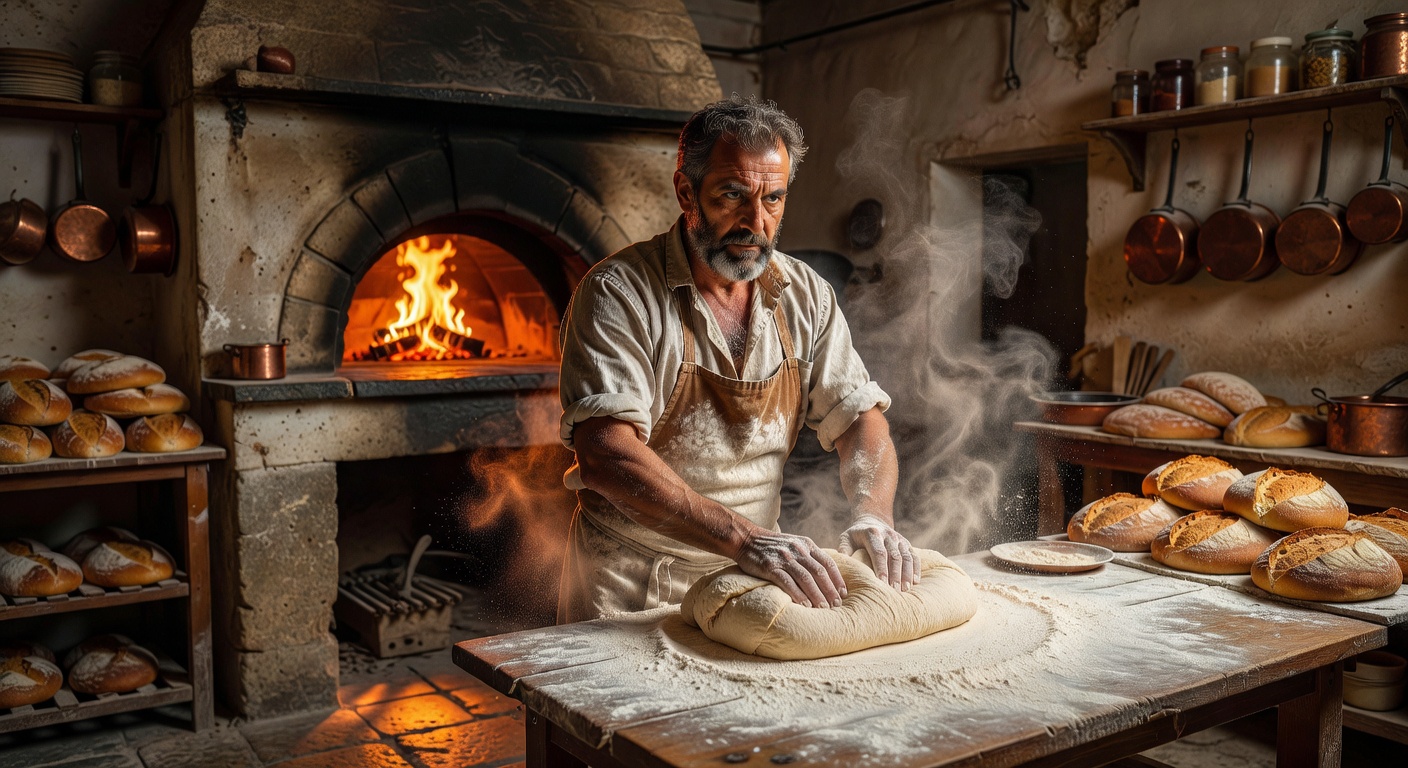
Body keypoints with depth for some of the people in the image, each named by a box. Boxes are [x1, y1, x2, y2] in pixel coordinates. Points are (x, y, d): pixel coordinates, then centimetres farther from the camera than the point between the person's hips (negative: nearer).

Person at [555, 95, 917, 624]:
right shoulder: (619, 293, -14)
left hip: (752, 579, 5)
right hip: (629, 588, -4)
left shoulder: (806, 296, 4)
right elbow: (605, 454, -24)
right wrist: (744, 538, -32)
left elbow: (859, 417, 6)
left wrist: (873, 517, -15)